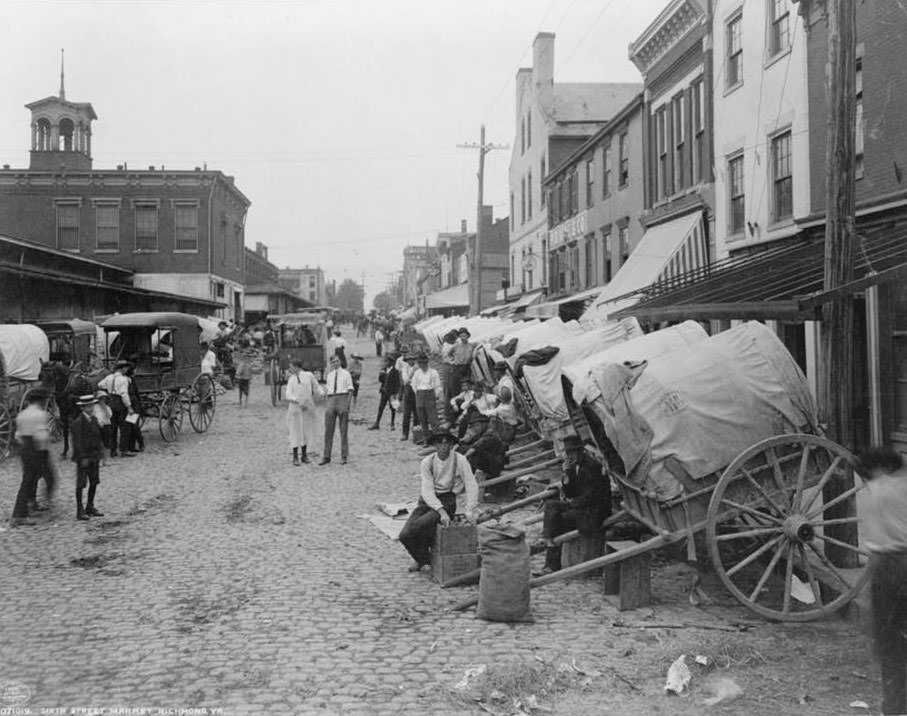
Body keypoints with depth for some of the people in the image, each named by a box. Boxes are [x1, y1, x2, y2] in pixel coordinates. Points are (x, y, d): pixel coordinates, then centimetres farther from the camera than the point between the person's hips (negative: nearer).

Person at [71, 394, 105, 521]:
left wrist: (100, 453, 11)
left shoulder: (93, 419, 10)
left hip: (94, 456, 7)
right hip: (83, 457, -7)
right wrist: (83, 458, -19)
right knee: (81, 484, -1)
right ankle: (80, 511, 3)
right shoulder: (78, 422, -13)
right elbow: (77, 441, -16)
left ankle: (90, 508, 22)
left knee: (94, 482, 11)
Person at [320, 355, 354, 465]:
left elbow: (350, 390, -1)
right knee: (328, 429, 1)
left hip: (343, 398, -4)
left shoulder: (346, 373, 3)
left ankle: (344, 457, 7)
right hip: (331, 399, 4)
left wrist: (347, 403, -12)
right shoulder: (329, 375, 16)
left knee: (343, 430, 1)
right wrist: (327, 403, 10)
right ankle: (326, 457, 5)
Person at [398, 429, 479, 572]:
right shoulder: (427, 462, -2)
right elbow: (426, 490, -11)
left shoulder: (460, 460, -6)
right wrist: (441, 511, -25)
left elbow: (471, 486, -4)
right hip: (427, 501, 3)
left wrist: (469, 510, -15)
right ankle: (422, 558, 16)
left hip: (447, 501, -3)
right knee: (405, 535, -16)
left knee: (418, 525, -29)